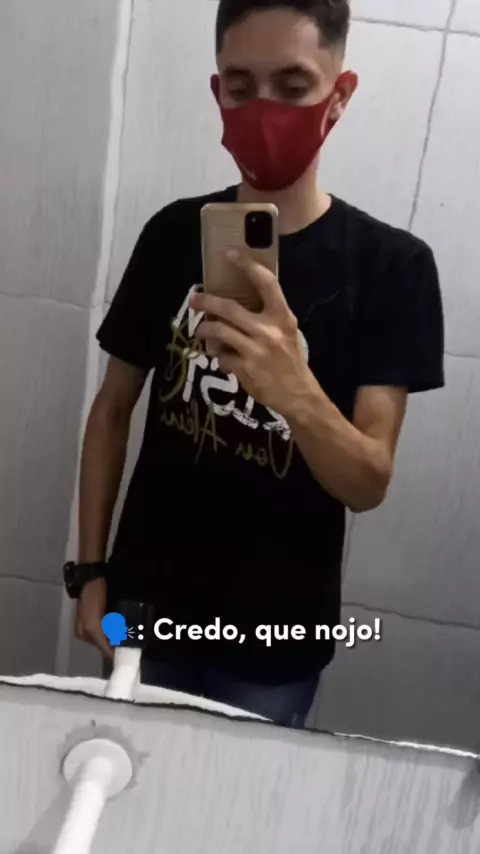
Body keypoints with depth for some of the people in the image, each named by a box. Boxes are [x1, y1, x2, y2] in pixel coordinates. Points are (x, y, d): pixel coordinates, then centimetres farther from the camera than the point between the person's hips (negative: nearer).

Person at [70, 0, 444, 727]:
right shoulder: (172, 233, -4)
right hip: (147, 605, 3)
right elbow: (114, 408, 3)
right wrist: (91, 570, 1)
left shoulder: (392, 265, -12)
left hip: (276, 638, -2)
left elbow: (368, 485, -16)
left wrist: (295, 393, -35)